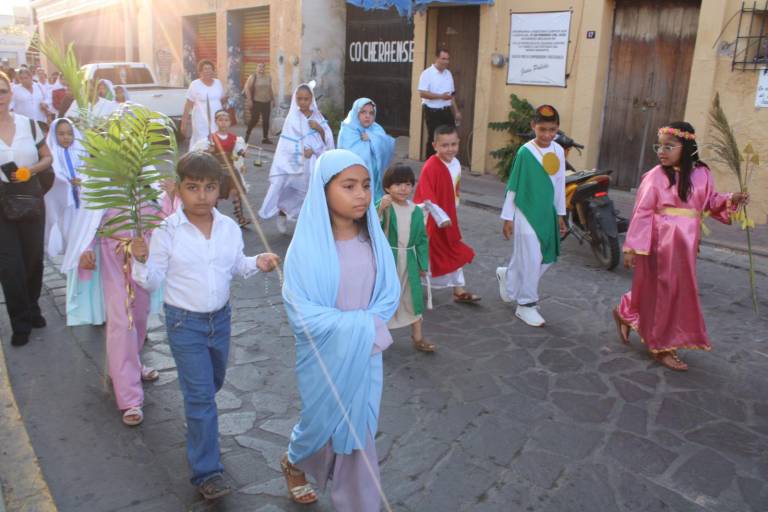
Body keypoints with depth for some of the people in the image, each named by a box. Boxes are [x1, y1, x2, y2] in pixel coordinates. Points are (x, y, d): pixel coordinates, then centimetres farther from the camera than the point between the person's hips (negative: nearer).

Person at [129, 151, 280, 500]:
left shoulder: (229, 227, -3)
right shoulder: (167, 231, -14)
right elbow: (153, 282, -9)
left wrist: (257, 263, -9)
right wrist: (141, 260, -29)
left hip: (221, 317, 5)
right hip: (184, 322, -5)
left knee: (213, 382, 24)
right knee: (201, 395, -3)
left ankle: (196, 415, 57)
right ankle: (207, 471, 8)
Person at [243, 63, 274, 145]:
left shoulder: (268, 78, 12)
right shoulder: (253, 77, -4)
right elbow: (247, 88, -9)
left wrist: (273, 99, 18)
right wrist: (249, 100, -16)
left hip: (267, 102, 5)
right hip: (256, 102, -5)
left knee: (266, 120, 3)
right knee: (254, 119, -6)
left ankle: (265, 138, 10)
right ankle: (247, 133, 15)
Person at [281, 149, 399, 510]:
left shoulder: (373, 240, -7)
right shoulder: (307, 246, -19)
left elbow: (390, 293, -1)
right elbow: (300, 312, -20)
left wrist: (368, 326, -18)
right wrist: (357, 326, -22)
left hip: (365, 353, 3)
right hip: (324, 355, -2)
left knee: (359, 429, 12)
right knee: (322, 422, 18)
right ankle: (294, 462, 52)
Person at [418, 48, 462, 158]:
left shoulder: (448, 73, 12)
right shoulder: (427, 73, -9)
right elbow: (422, 93, -18)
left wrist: (456, 111, 13)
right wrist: (441, 96, -22)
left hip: (446, 111, 6)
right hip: (432, 112, -6)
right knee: (433, 139, 0)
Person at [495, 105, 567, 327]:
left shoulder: (559, 151, 2)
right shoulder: (525, 152, -13)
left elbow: (560, 184, 11)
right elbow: (513, 185, -9)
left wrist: (560, 214, 14)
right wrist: (507, 217, -7)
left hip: (547, 214, 6)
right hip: (526, 213, -6)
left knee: (546, 258, 13)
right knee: (531, 259, -3)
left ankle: (507, 275, 36)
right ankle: (526, 305, 13)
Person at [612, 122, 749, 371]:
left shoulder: (702, 173, 3)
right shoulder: (655, 176, -11)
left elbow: (710, 202, 14)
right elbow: (642, 212, -11)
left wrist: (731, 200, -7)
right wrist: (631, 247, -13)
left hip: (687, 242, 5)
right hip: (662, 242, -5)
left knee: (678, 290, 17)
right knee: (665, 291, 3)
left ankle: (626, 313, 39)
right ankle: (661, 346, 20)